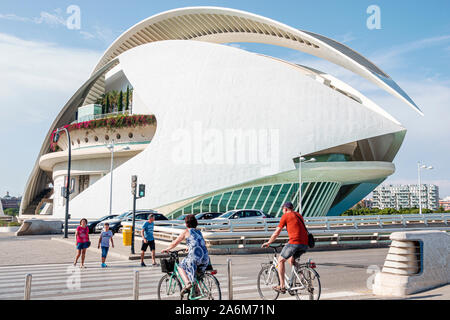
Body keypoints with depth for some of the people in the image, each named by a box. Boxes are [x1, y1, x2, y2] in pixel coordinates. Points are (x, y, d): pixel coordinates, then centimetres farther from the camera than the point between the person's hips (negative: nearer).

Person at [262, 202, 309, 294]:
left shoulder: (286, 216, 5)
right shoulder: (299, 215, 25)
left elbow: (276, 232, 6)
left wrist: (268, 243, 18)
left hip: (294, 242, -7)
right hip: (305, 244, 7)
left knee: (280, 260, 9)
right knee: (291, 260, 28)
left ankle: (282, 286, 5)